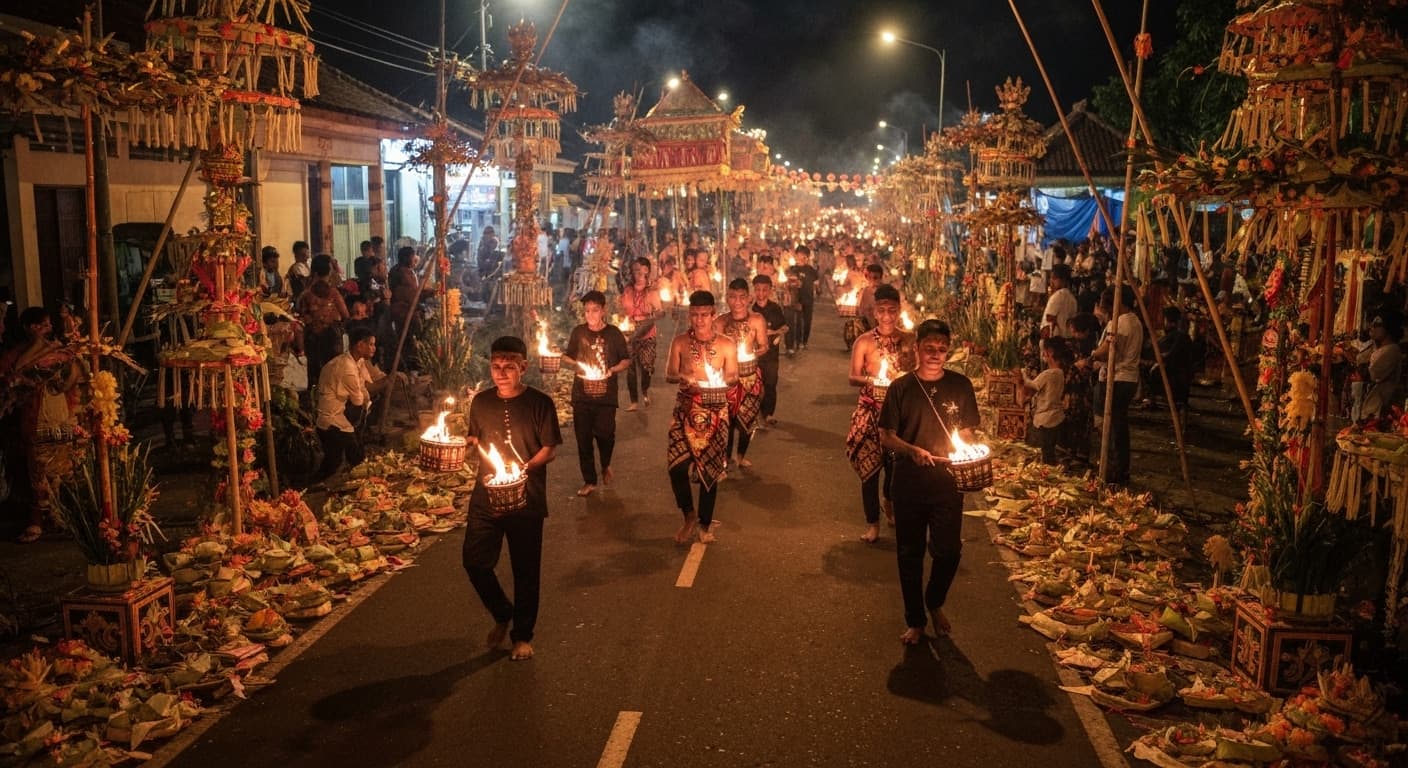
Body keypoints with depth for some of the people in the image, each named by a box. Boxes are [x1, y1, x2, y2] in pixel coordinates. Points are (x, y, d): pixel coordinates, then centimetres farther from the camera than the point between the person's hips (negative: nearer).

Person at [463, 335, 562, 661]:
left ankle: (522, 635, 25)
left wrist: (524, 468, -23)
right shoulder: (481, 401, 5)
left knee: (525, 570, 6)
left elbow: (550, 450, -8)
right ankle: (502, 615, 30)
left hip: (525, 499, -4)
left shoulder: (539, 403, -7)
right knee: (475, 561, 3)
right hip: (485, 497, 4)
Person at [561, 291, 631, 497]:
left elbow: (626, 360, 5)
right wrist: (576, 363, -6)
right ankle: (589, 481, 15)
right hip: (581, 395, 2)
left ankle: (605, 466, 29)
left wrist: (613, 370, -13)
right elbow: (566, 356, 15)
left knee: (605, 434, -4)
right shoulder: (578, 332, 4)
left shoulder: (614, 333, -2)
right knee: (583, 439, 4)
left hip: (606, 395, -2)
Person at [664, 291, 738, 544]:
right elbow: (669, 374, 3)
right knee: (676, 466, -10)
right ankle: (689, 515, 16)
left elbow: (733, 377, 5)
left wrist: (722, 381, -18)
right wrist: (682, 377, -20)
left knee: (710, 469, 6)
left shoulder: (726, 346, -4)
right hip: (685, 410, 0)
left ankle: (705, 524, 25)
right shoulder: (680, 342, -2)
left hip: (715, 413, 0)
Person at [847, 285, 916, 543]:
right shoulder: (864, 341, -4)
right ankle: (872, 522, 11)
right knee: (869, 465, -1)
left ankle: (890, 503, 41)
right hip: (870, 411, -1)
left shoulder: (909, 340, 1)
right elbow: (853, 377, -5)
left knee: (896, 464, 9)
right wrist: (869, 380, -25)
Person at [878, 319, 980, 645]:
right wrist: (912, 450, -21)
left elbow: (967, 433, 8)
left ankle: (935, 604, 34)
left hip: (947, 483, 1)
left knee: (948, 550, 4)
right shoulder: (901, 387, -3)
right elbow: (886, 436, -2)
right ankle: (914, 620, 26)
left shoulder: (960, 385, 0)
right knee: (909, 553, 9)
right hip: (909, 482, 0)